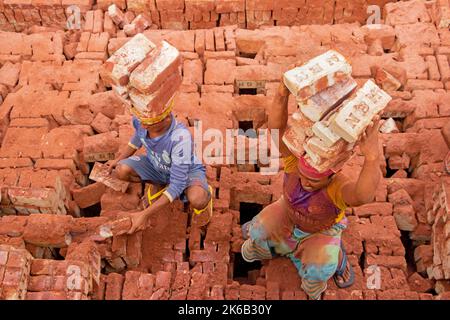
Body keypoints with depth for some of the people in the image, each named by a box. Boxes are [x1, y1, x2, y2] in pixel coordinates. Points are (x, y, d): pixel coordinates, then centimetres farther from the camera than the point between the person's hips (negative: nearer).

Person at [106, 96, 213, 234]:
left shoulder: (180, 137, -41)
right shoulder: (139, 119, -25)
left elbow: (177, 185, -35)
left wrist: (145, 215, -34)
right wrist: (118, 160, 2)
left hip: (187, 171, -5)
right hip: (156, 166, 5)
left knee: (197, 200, -38)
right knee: (120, 170, -21)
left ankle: (205, 195, 3)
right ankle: (157, 185, 10)